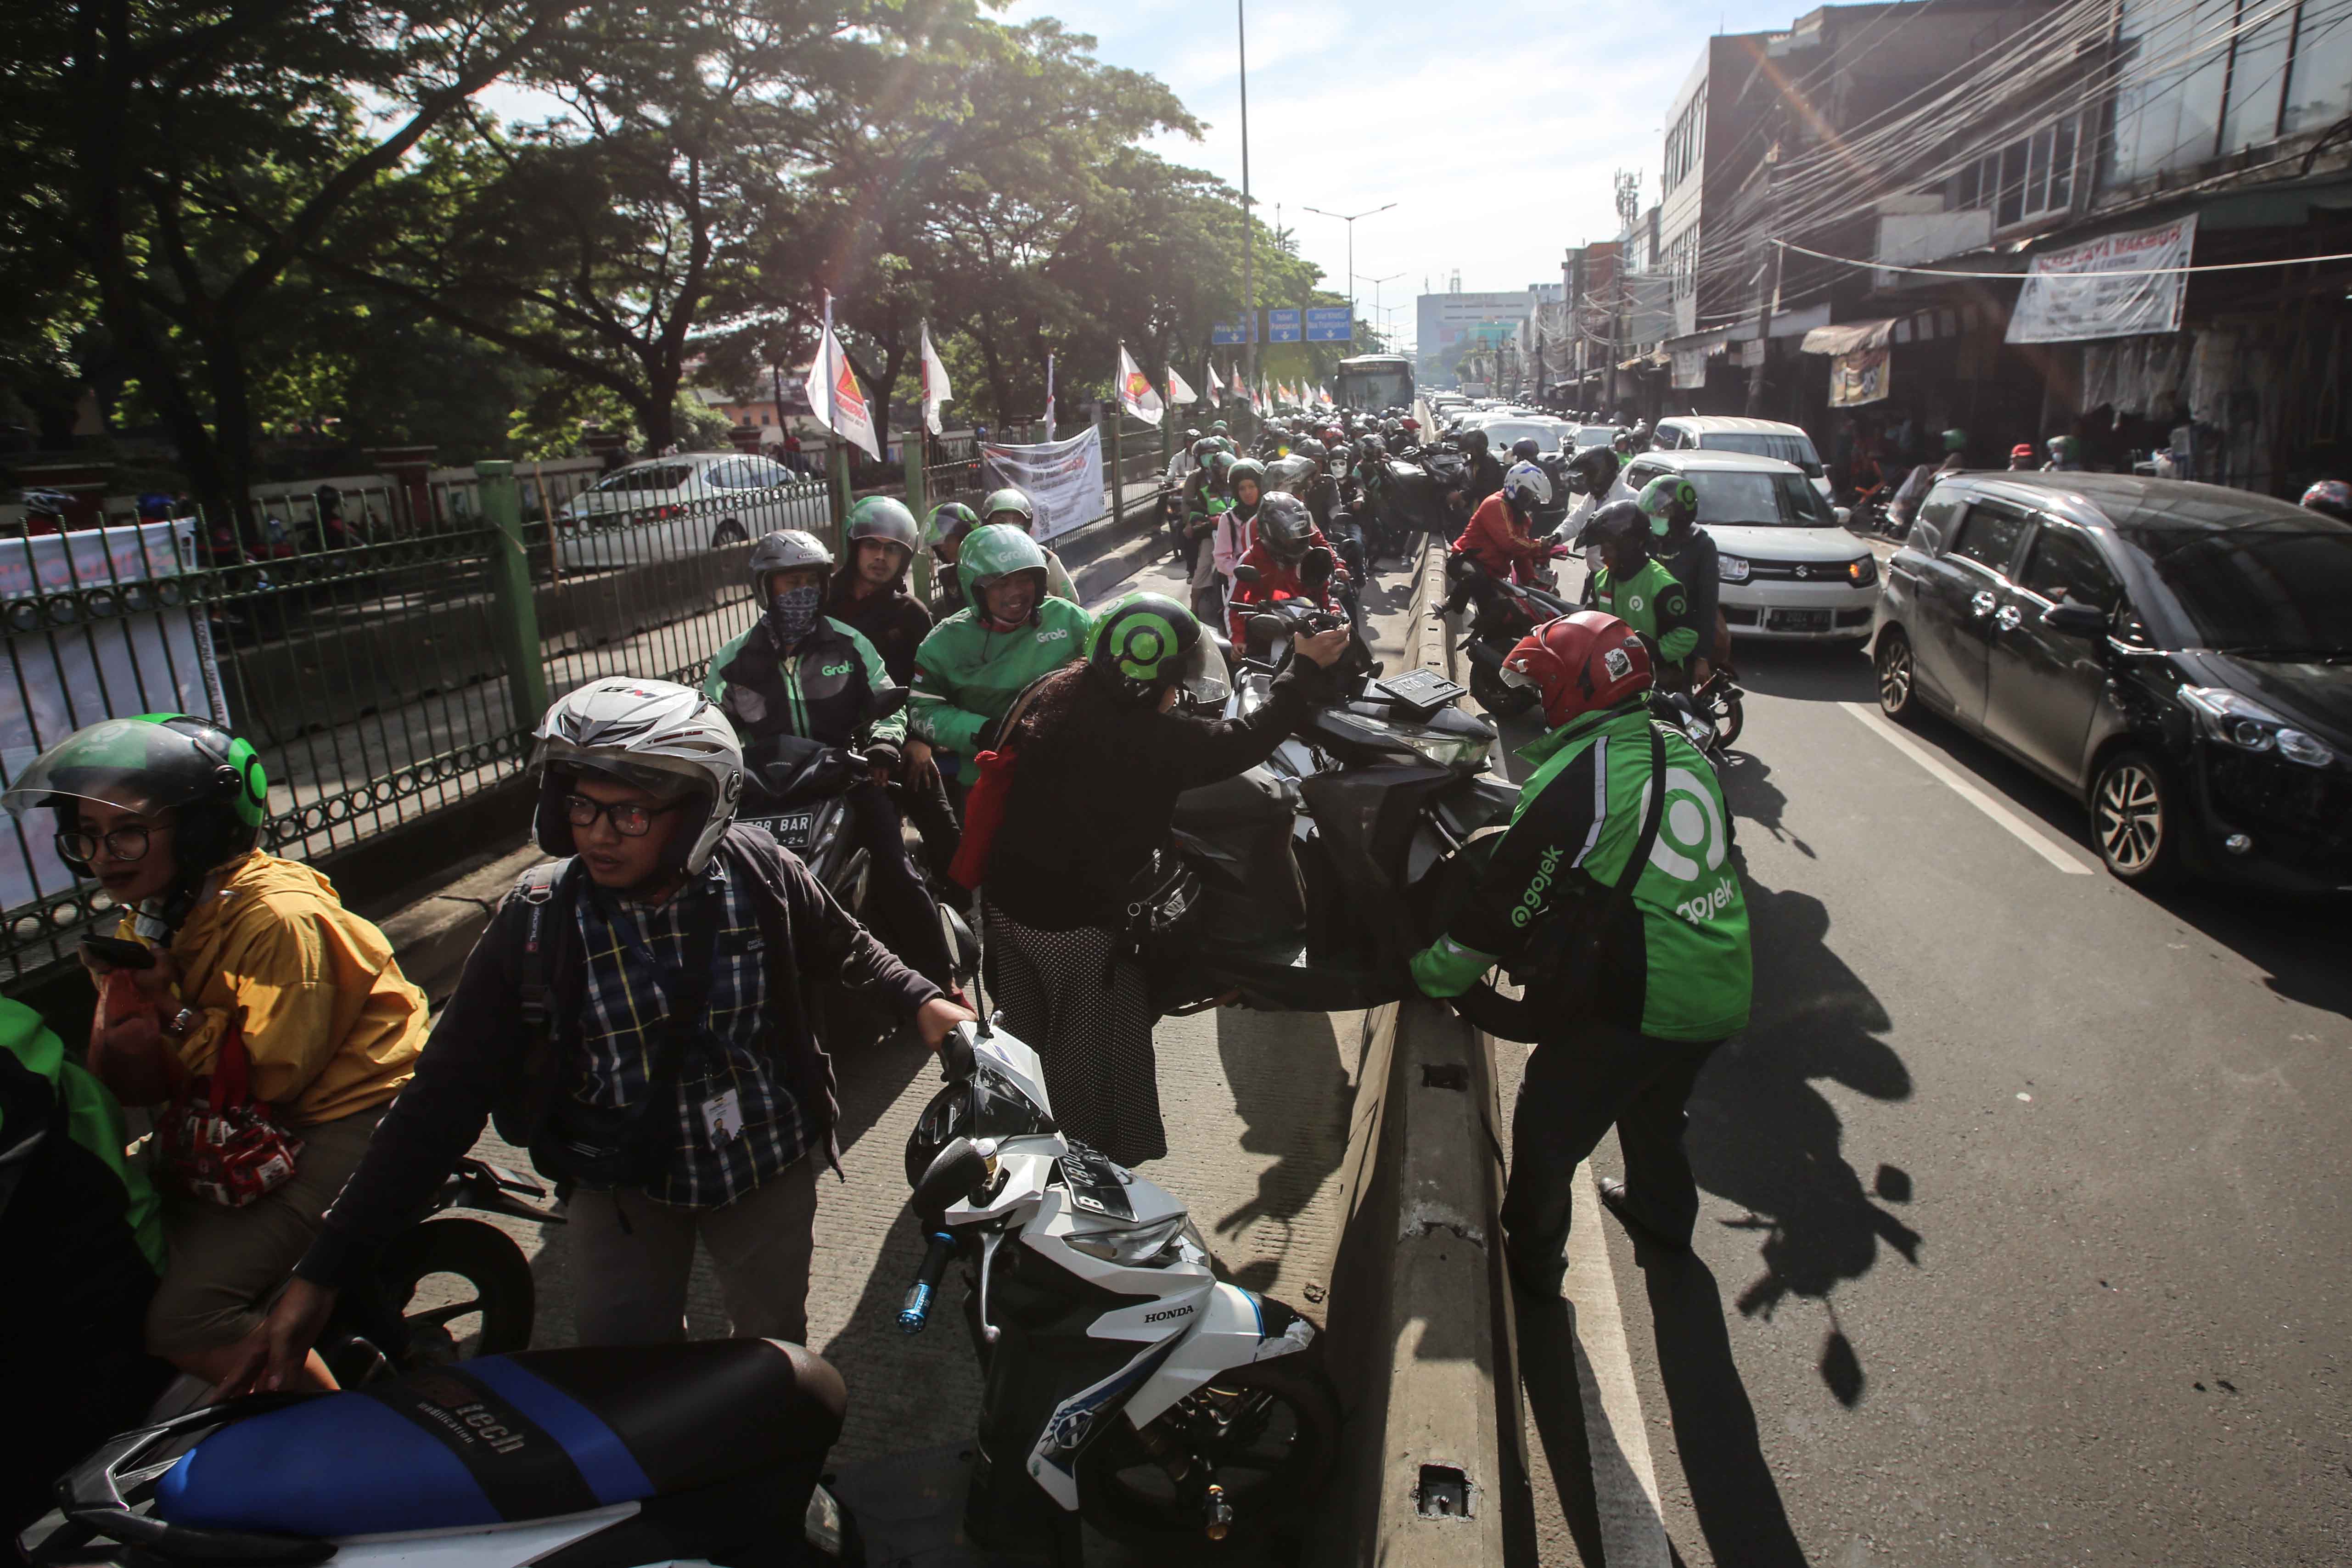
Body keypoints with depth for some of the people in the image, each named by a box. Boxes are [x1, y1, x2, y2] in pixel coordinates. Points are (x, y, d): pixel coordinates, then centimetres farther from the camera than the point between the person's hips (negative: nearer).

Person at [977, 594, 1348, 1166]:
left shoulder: (1049, 694, -6)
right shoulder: (1153, 738, -26)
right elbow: (1245, 740, -16)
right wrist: (1305, 669, -5)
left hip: (1006, 899, 8)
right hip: (1079, 921, -7)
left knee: (1026, 1038, 27)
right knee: (1099, 1058, 13)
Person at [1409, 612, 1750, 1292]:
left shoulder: (1574, 780, -18)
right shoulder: (1684, 751, 7)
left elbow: (1508, 901, -15)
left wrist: (1430, 974, -2)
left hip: (1641, 1002, -8)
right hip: (1724, 992, 8)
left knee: (1548, 1124, 11)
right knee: (1653, 1106, 32)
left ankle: (1528, 1255, 26)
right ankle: (1662, 1210, 53)